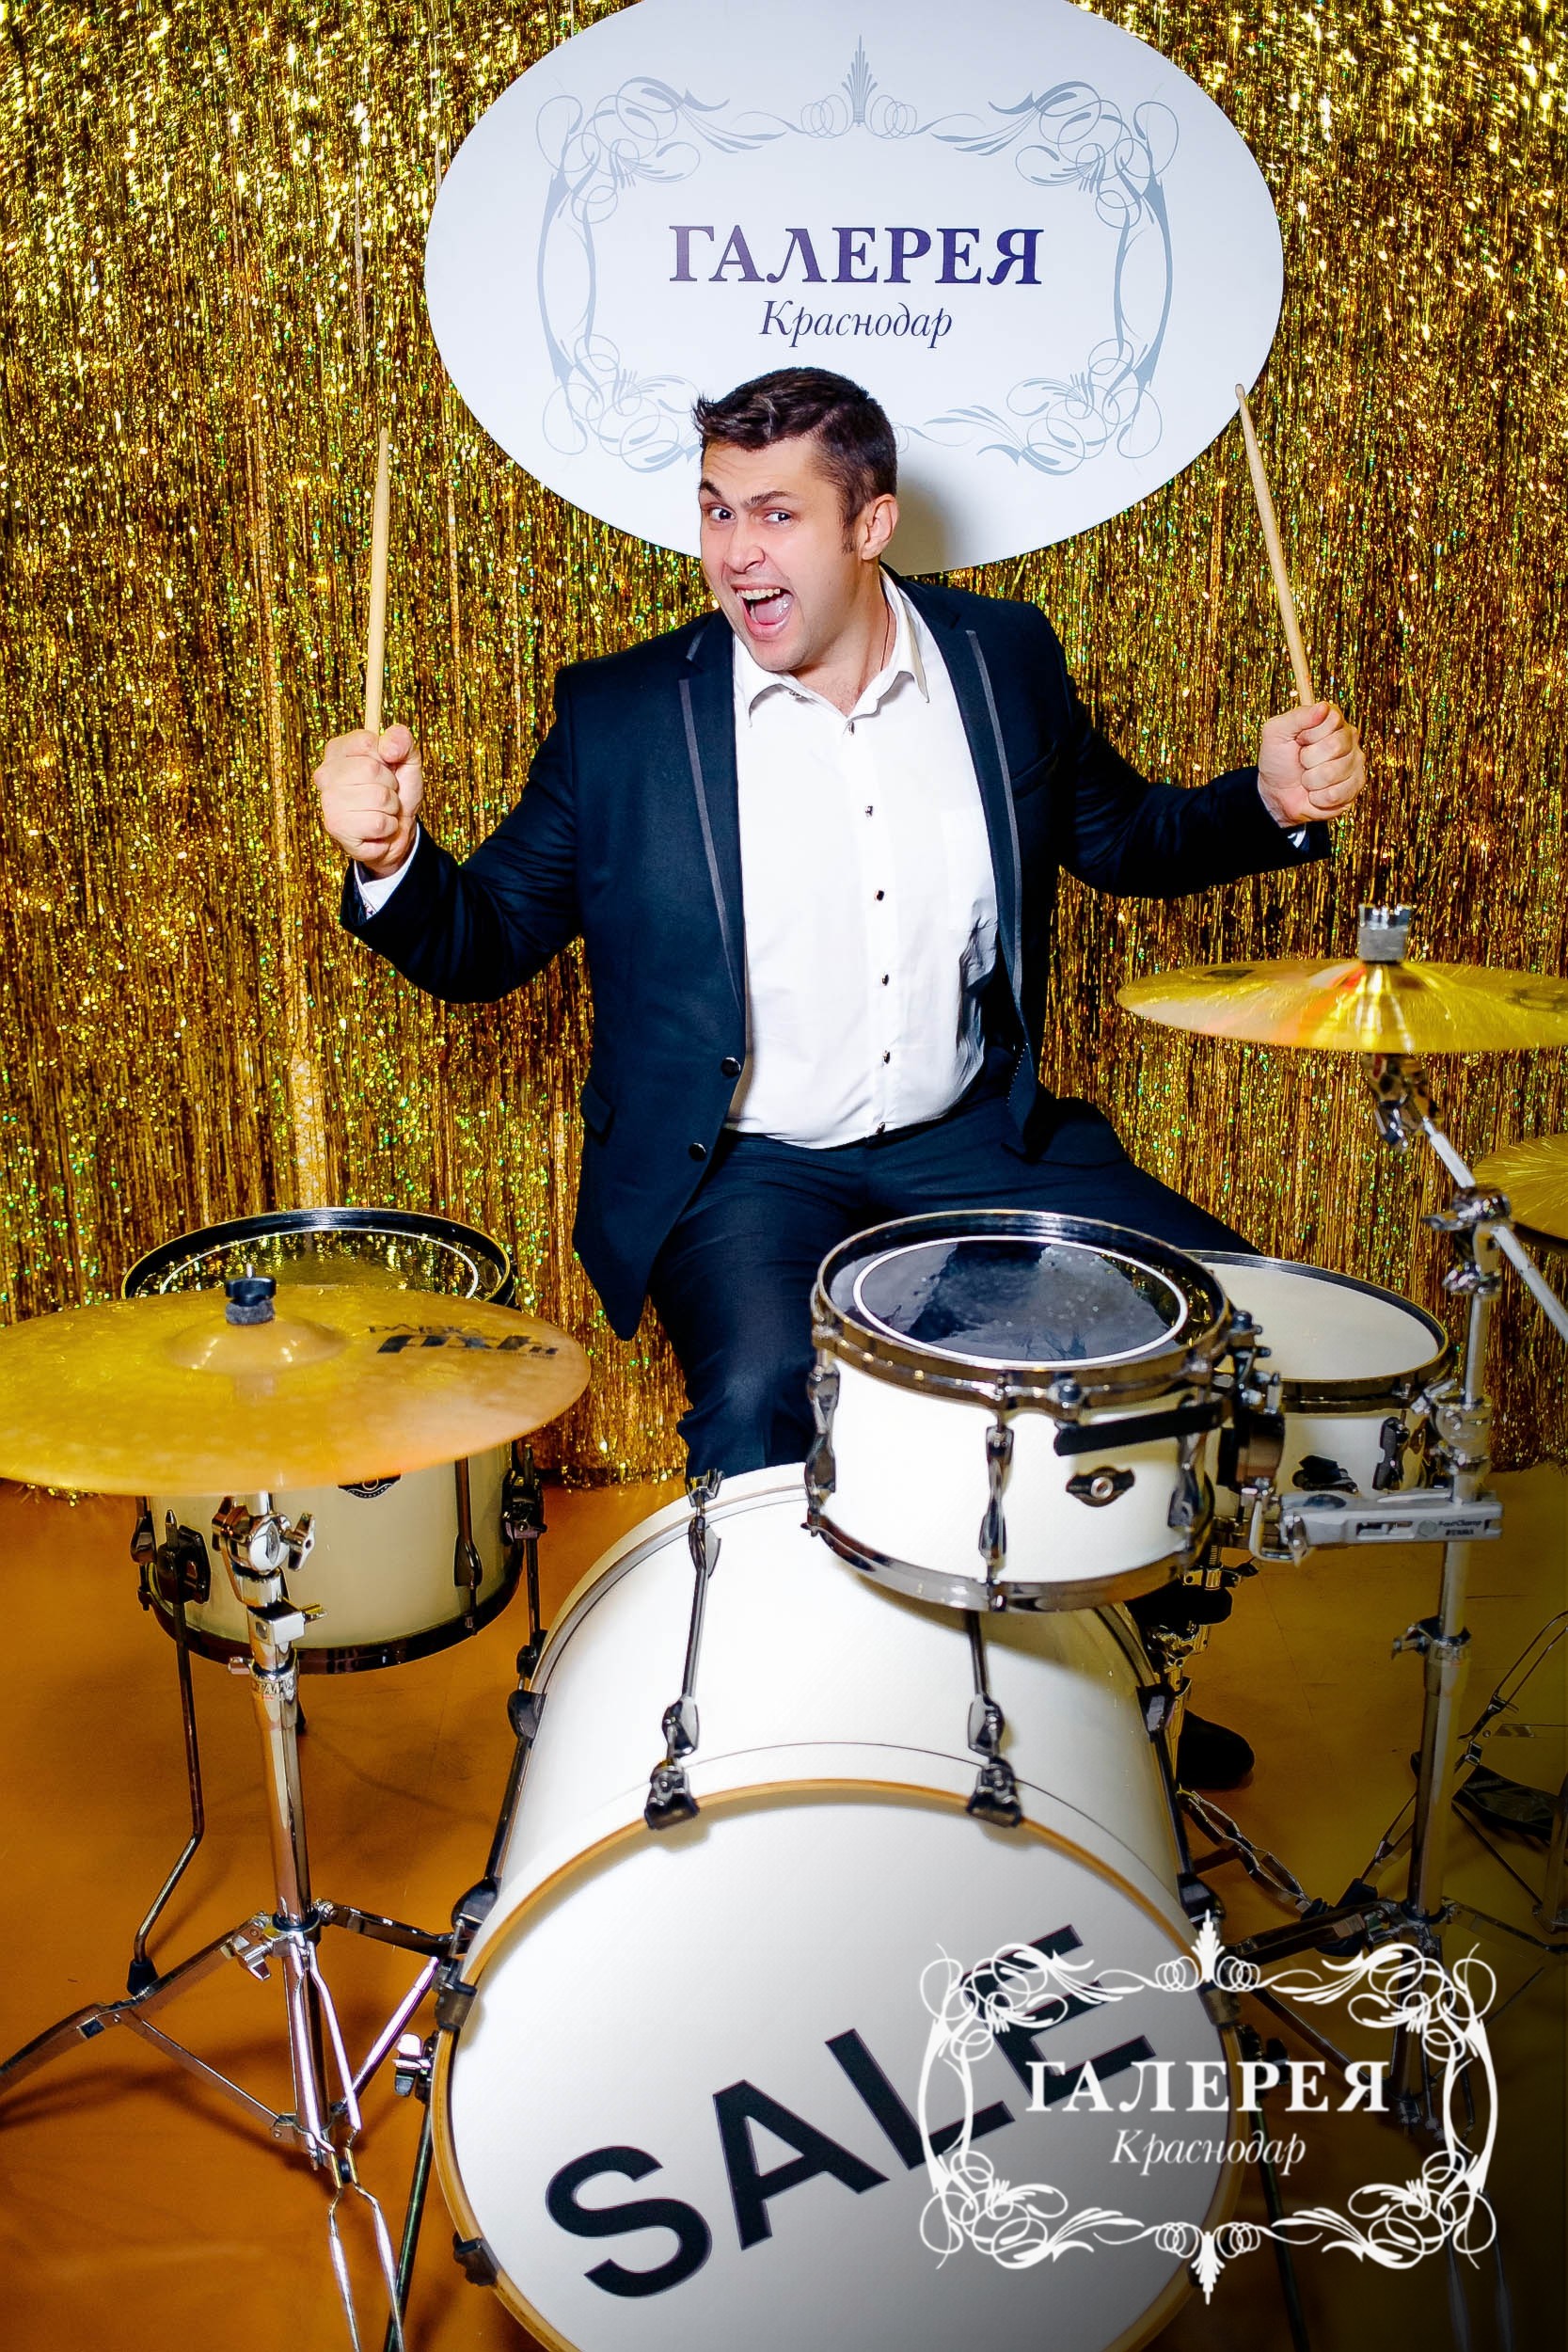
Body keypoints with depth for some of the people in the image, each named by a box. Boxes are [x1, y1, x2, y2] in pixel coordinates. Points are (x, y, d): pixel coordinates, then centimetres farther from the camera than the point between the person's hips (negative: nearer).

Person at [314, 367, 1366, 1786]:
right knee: (760, 1395, -30)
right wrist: (394, 857, -23)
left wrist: (1275, 803, -3)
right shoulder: (624, 715, -5)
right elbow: (485, 946, -2)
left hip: (970, 1138, 4)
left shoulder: (1006, 661, 3)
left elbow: (1124, 836, 16)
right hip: (742, 1167, -3)